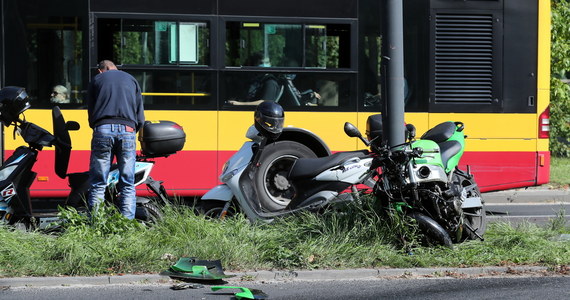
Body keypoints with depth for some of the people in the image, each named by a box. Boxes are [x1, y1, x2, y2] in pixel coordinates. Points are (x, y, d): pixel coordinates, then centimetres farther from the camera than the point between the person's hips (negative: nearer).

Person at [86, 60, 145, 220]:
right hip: (127, 131, 1)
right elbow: (140, 117, 18)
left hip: (103, 129, -1)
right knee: (127, 185, 2)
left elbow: (91, 111, 17)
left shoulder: (96, 80, 19)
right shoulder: (131, 80, 23)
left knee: (98, 184, 0)